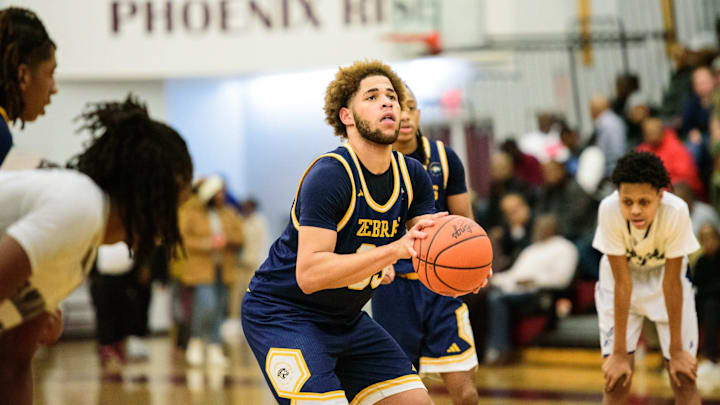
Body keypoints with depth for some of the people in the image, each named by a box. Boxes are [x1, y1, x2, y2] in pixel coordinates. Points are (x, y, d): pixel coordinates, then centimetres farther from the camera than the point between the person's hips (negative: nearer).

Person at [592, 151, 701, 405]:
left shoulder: (676, 211, -34)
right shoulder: (609, 209, -34)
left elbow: (671, 283, -25)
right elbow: (622, 282, -27)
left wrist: (677, 350, -19)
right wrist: (619, 353, -24)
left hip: (663, 275, 0)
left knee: (684, 379, -5)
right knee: (617, 380, -9)